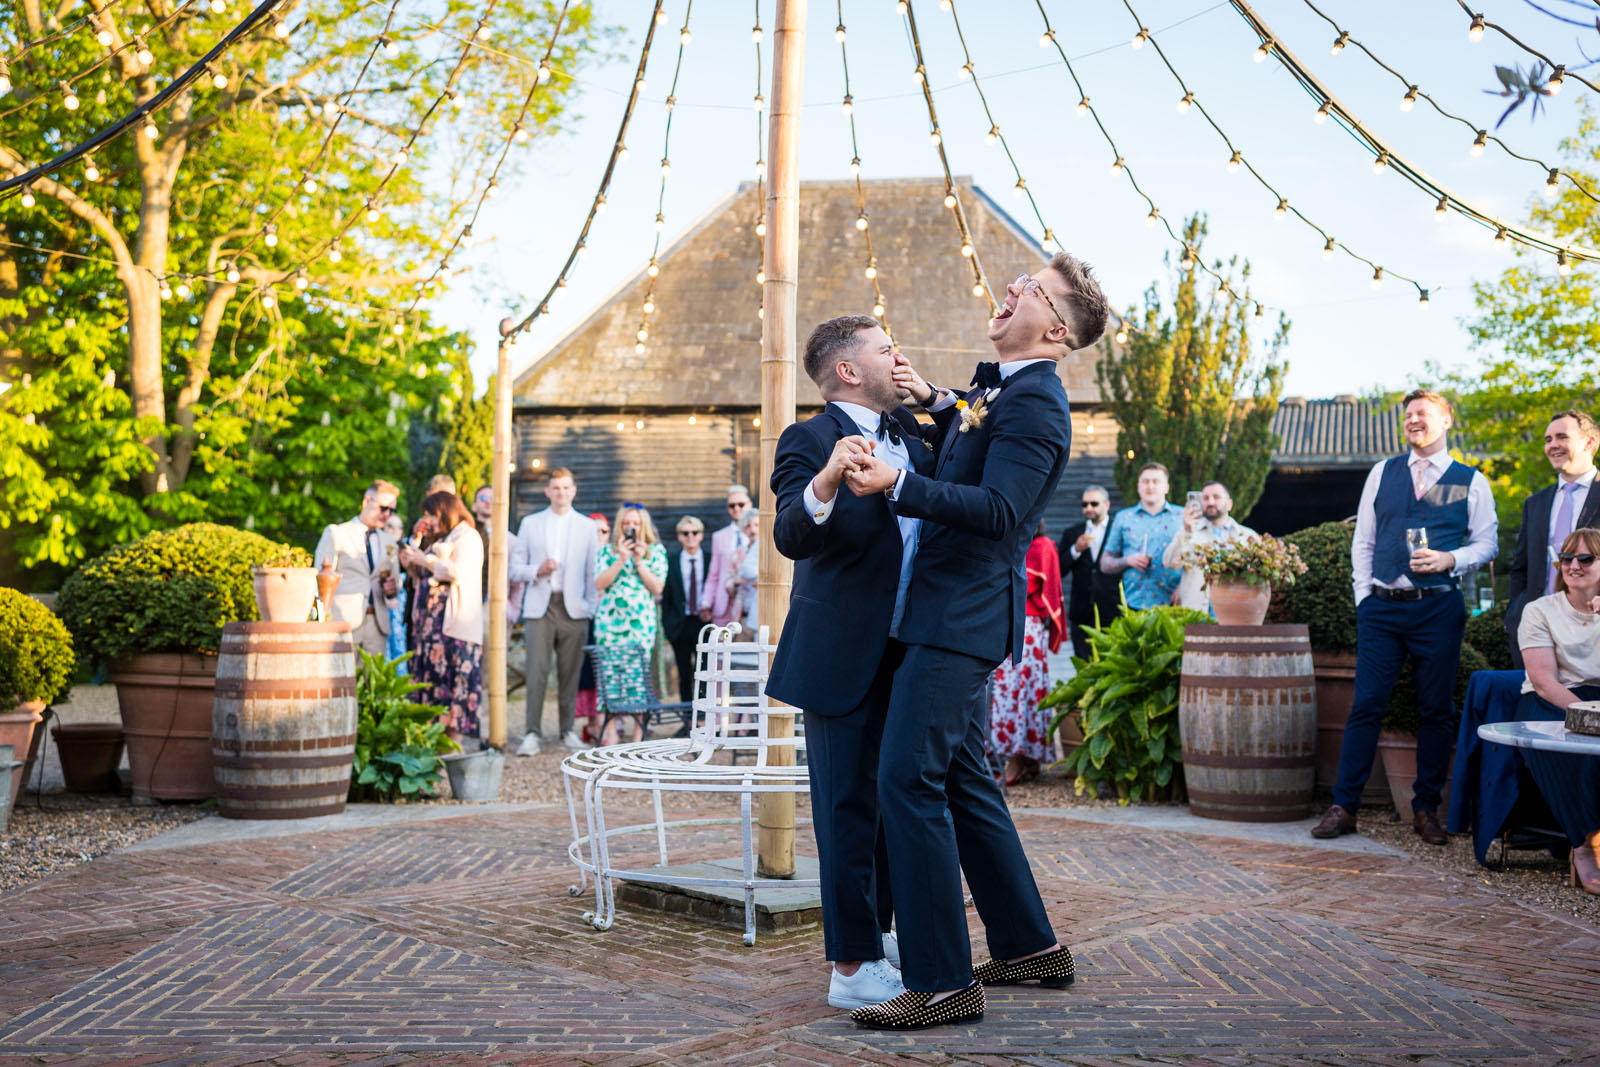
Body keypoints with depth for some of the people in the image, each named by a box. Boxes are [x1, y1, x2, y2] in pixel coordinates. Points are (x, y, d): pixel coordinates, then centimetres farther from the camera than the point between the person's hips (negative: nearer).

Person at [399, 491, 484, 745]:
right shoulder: (441, 540, 25)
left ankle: (457, 739, -11)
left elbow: (458, 571, -18)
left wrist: (424, 560, -9)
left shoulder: (467, 537, -3)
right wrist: (412, 564, 14)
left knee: (455, 677, -11)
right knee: (432, 675, 3)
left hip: (456, 623, -9)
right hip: (434, 620, 9)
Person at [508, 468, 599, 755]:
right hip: (539, 607, -1)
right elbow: (515, 570, 10)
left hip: (574, 609, 1)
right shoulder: (530, 524, 12)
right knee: (536, 671, -8)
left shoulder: (587, 526, 12)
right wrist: (538, 570, -9)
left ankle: (567, 729, 14)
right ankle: (531, 734, -6)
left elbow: (593, 573, 10)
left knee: (570, 672, 2)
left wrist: (592, 608, 2)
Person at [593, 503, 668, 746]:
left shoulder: (656, 551, 9)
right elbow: (599, 583, -1)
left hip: (641, 622, -1)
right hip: (610, 620, 1)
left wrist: (639, 561, -8)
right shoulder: (608, 551, 11)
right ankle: (611, 729, 2)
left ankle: (637, 736, 1)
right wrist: (621, 559, -8)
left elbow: (657, 587, -1)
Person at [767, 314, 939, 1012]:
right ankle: (852, 969, 6)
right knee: (848, 808, -2)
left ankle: (876, 933, 33)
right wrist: (828, 480, -45)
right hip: (842, 657, -8)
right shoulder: (809, 441, -12)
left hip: (903, 652, 8)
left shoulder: (908, 431, 11)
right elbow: (791, 536, -25)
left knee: (891, 798, 17)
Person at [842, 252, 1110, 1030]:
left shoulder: (1034, 403, -15)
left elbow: (998, 509, -27)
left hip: (965, 617, -11)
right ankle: (1029, 946, 27)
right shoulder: (998, 387, 16)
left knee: (908, 778, -13)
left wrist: (896, 484, -35)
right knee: (962, 780, 16)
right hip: (948, 615, 11)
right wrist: (934, 403, 22)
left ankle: (942, 982, -6)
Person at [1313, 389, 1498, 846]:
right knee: (1366, 705, -3)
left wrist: (1450, 560, -12)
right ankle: (1343, 807, -1)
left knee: (1436, 710, 4)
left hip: (1439, 607, -1)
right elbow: (1363, 540, 12)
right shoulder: (1382, 473, 12)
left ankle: (1426, 809, 14)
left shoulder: (1471, 482, 8)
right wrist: (1363, 595, 3)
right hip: (1382, 607, 1)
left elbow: (1486, 543, 7)